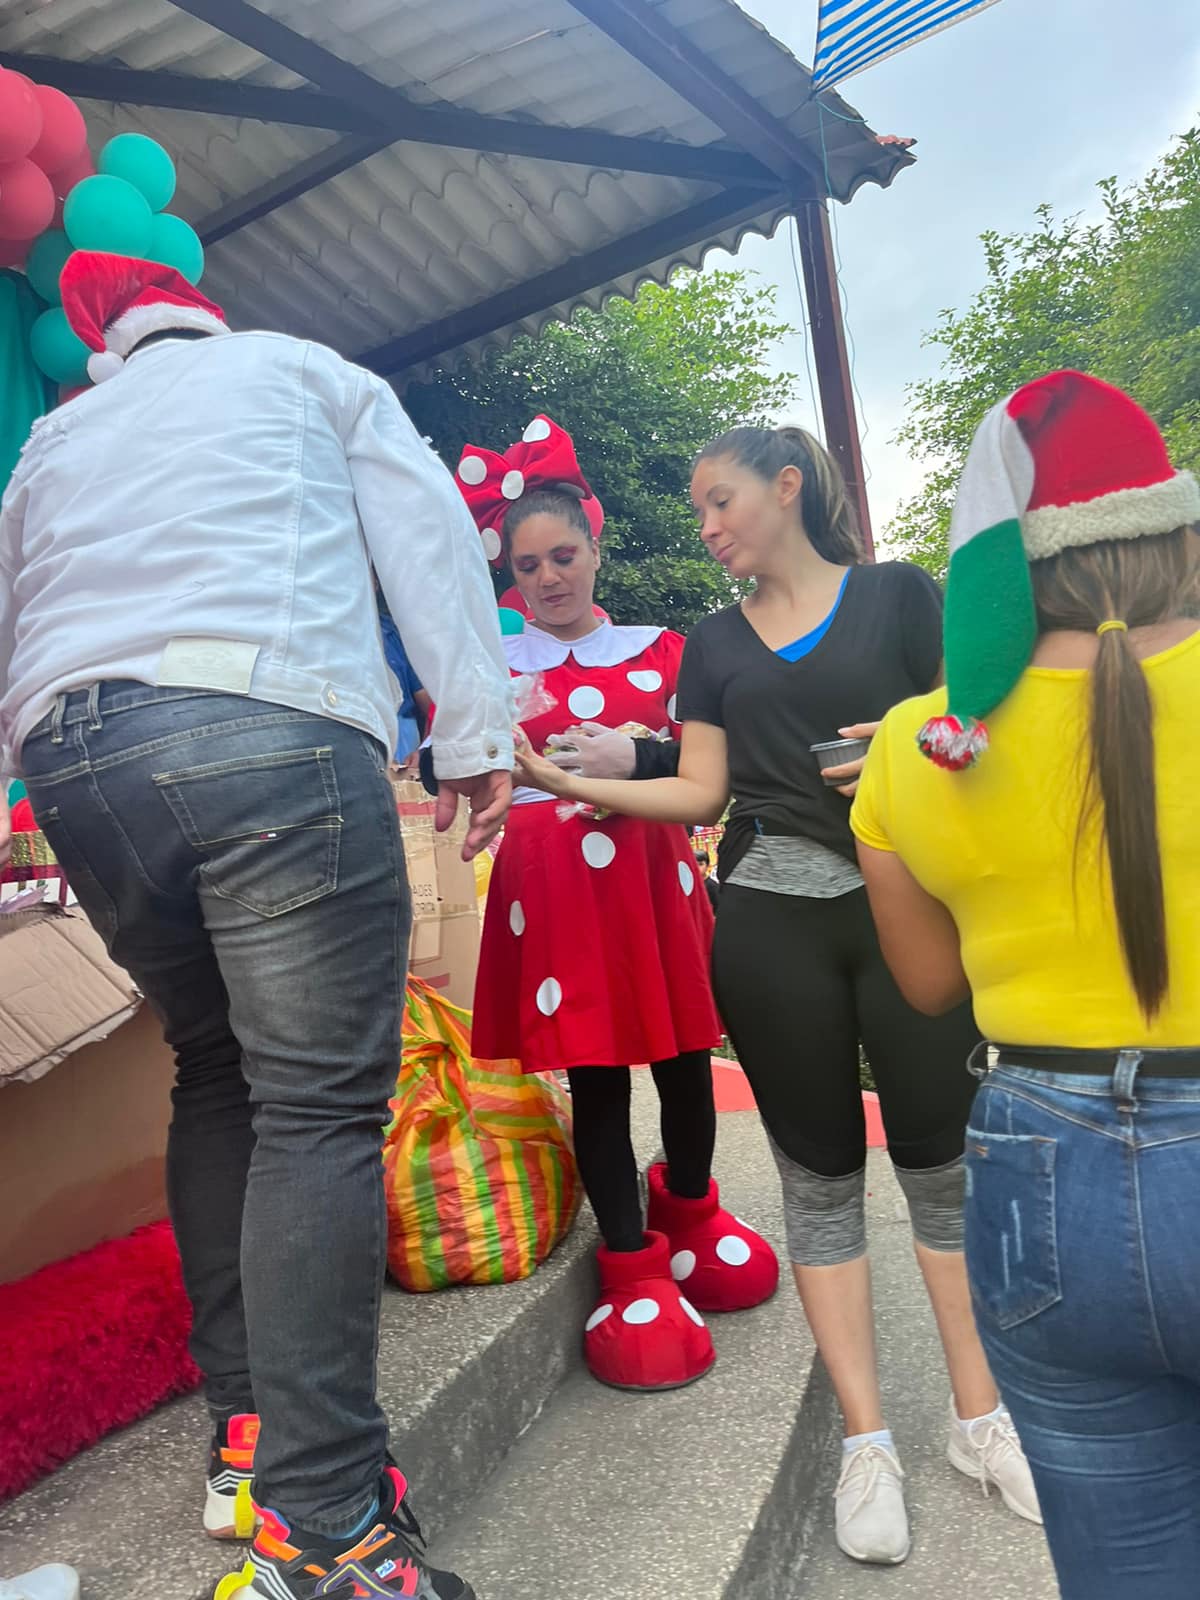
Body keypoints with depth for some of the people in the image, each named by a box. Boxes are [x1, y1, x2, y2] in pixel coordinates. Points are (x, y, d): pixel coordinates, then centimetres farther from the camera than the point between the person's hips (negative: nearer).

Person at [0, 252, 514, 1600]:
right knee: (318, 1104, -6)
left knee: (218, 1079, 16)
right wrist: (476, 728, 3)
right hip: (271, 727, -5)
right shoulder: (303, 368, 23)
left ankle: (243, 1436, 20)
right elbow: (425, 532, 8)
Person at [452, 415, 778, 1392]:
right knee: (594, 1072, 2)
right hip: (552, 878, -1)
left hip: (653, 869, 2)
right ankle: (633, 1268, 20)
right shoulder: (495, 664, 8)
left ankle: (687, 1208, 39)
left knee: (683, 1053, 9)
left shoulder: (658, 650, 10)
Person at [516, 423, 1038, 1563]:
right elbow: (699, 793, 7)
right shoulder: (713, 643, 14)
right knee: (821, 1171, 6)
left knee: (939, 1154, 3)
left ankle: (981, 1415, 23)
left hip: (904, 901, -1)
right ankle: (865, 1440, 18)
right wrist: (566, 779, -4)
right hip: (770, 922, 2)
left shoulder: (899, 596, 7)